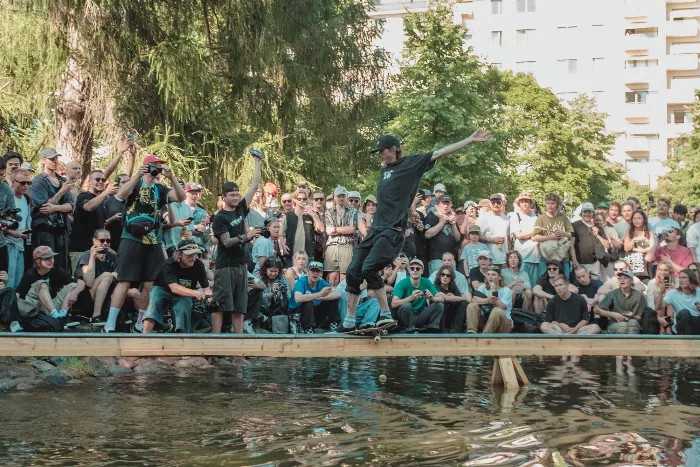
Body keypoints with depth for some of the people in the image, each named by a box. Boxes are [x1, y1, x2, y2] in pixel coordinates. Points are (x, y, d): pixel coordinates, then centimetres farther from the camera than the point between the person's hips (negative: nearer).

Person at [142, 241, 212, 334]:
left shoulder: (198, 265, -16)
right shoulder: (169, 265, -27)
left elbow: (206, 287, -17)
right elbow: (174, 288, -39)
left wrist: (209, 296, -42)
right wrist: (195, 293, -54)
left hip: (183, 295, 3)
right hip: (162, 289, -2)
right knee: (155, 302, -32)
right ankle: (145, 333, -43)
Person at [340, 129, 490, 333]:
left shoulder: (411, 163, -1)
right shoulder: (384, 171, 20)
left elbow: (441, 153, -5)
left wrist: (470, 140, -9)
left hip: (393, 230, -8)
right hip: (376, 229, 8)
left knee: (369, 269, -22)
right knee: (353, 271, 2)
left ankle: (386, 314, -11)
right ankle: (349, 321, 8)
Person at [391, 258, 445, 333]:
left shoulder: (426, 282, -2)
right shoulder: (403, 283, -13)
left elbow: (441, 298, -4)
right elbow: (394, 303, -24)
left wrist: (432, 298, -27)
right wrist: (411, 298, -39)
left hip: (420, 317, 3)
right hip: (405, 318, -3)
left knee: (440, 305, -13)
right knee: (406, 305, -33)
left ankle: (432, 330, -8)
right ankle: (410, 330, -15)